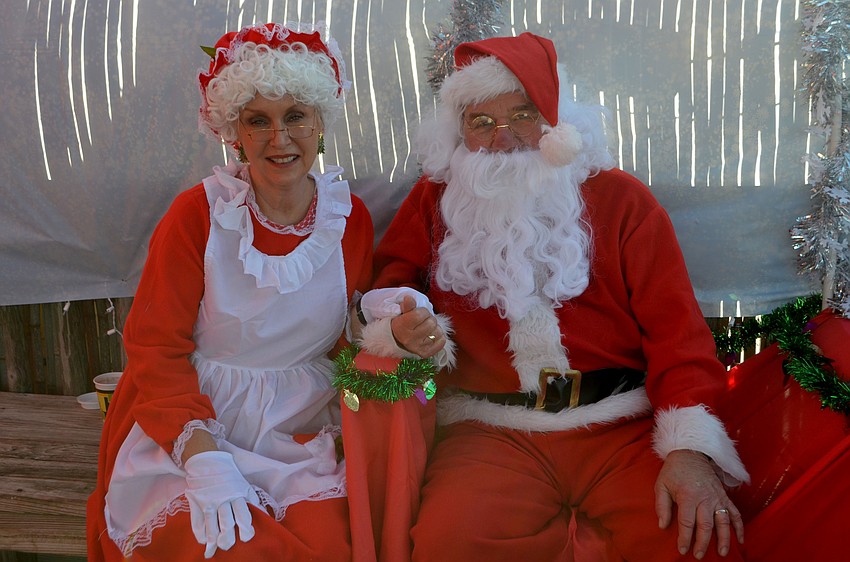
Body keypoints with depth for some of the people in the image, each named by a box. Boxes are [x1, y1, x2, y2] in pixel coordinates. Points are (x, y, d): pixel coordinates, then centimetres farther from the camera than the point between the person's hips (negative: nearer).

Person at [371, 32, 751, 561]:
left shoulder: (620, 197, 8)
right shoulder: (436, 199, 14)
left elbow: (676, 329, 2)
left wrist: (691, 448, -12)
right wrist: (400, 319, -10)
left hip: (622, 426, 0)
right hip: (492, 432, 1)